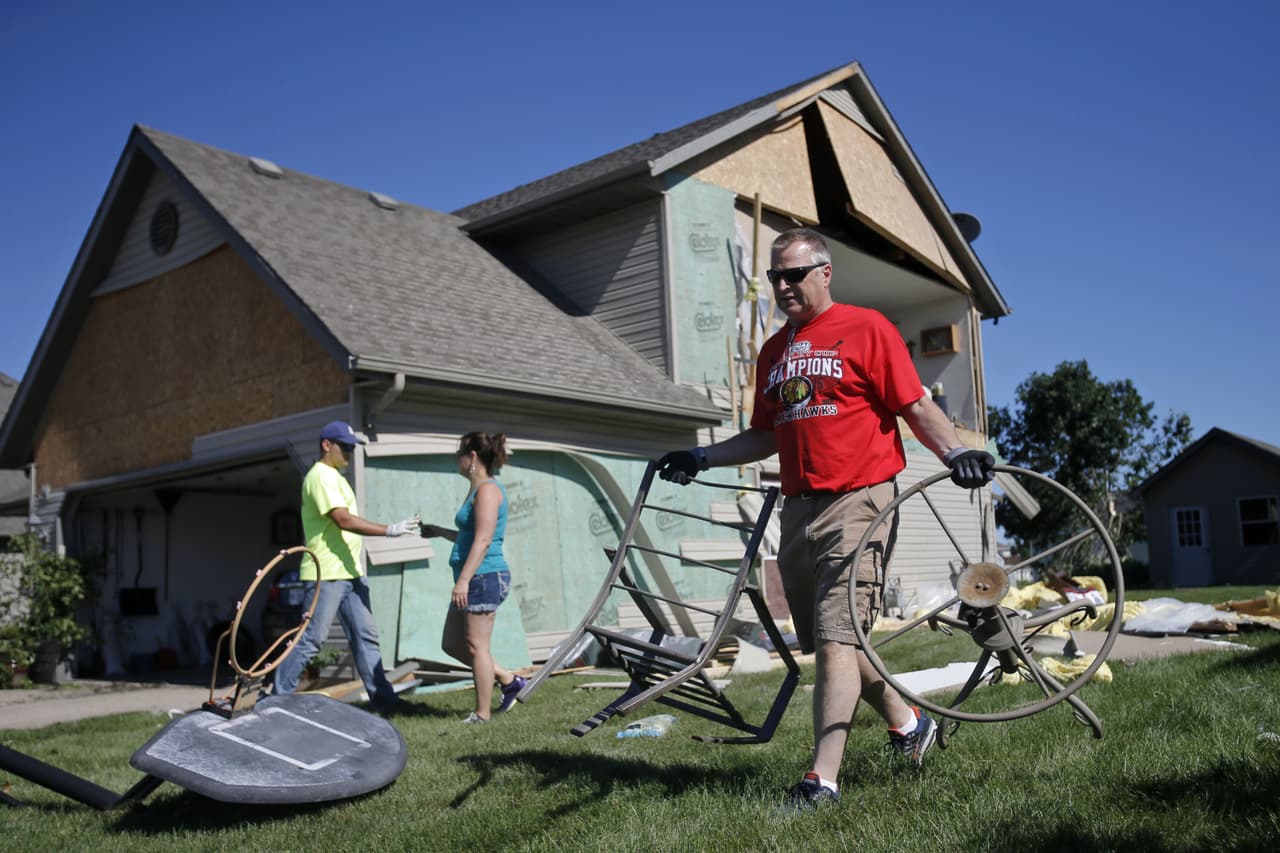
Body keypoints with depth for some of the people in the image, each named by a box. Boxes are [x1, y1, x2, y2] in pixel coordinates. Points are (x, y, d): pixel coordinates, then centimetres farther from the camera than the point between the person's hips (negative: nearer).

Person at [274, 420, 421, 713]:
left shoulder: (335, 477, 19)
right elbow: (344, 520, -23)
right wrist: (390, 530, -23)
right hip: (326, 574, -10)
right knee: (311, 640, -5)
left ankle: (383, 698, 11)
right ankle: (277, 697, 5)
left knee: (365, 636, 8)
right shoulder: (321, 476, -13)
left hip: (349, 572, 10)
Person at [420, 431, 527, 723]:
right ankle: (508, 681, 20)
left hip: (484, 577, -10)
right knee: (452, 644, 12)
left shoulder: (488, 490, -11)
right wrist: (440, 532, 33)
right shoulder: (478, 489, 19)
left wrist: (464, 579, -23)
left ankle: (481, 715, 4)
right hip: (474, 579, 10)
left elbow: (483, 540, -20)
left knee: (476, 645, -4)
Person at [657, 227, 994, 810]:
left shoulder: (866, 328, 0)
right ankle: (907, 723, 32)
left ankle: (823, 780, -6)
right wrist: (702, 458, 15)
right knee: (828, 639, 11)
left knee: (836, 639, -10)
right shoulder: (772, 352, 18)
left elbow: (916, 407, -5)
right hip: (798, 509, 7)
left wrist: (955, 452, -21)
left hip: (858, 501, -7)